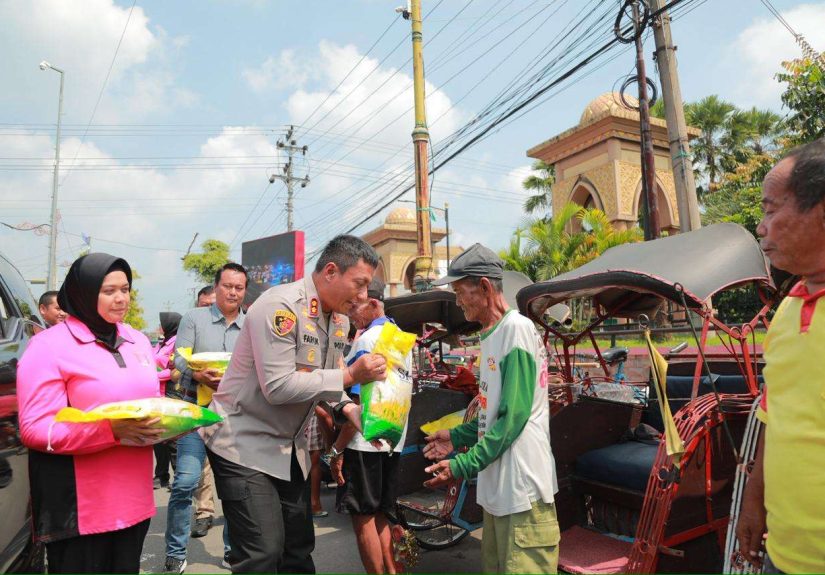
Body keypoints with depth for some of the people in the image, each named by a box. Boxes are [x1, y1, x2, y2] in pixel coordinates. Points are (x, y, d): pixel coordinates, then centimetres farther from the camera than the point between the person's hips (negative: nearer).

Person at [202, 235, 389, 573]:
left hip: (290, 446, 8)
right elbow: (278, 387, -29)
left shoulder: (340, 320, 3)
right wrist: (350, 375, -27)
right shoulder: (281, 306, -23)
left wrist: (347, 408, -6)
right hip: (245, 443, -7)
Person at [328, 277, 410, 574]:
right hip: (393, 441, 8)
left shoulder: (367, 340, -15)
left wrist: (338, 449, -13)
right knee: (379, 516, 17)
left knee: (363, 518, 4)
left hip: (364, 442, -8)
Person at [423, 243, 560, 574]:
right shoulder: (490, 335, 15)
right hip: (496, 485, 9)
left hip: (522, 486, -9)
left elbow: (514, 416, -19)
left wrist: (462, 466, -16)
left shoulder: (517, 329, -14)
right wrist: (458, 436, 13)